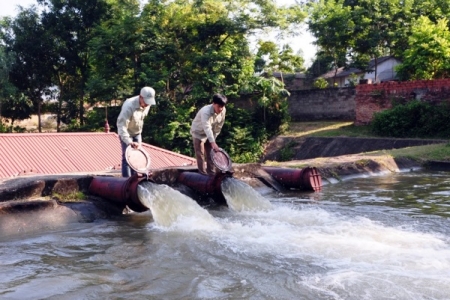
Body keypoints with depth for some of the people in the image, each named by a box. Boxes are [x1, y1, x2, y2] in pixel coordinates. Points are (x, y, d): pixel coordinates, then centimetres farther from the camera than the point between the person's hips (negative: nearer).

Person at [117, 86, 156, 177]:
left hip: (137, 133, 6)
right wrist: (129, 142, -44)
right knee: (127, 157, -9)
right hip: (126, 133, -6)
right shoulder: (129, 106, -34)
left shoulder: (147, 105, -12)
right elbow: (121, 126, -37)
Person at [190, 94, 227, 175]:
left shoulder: (223, 111, -17)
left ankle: (212, 173, 15)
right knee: (200, 155, -5)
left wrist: (214, 137, 0)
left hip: (210, 134, 6)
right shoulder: (206, 111, -37)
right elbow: (207, 128, -45)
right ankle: (203, 175, 1)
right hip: (198, 132, -6)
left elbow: (219, 126, -4)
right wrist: (213, 142, -52)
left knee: (210, 154, 7)